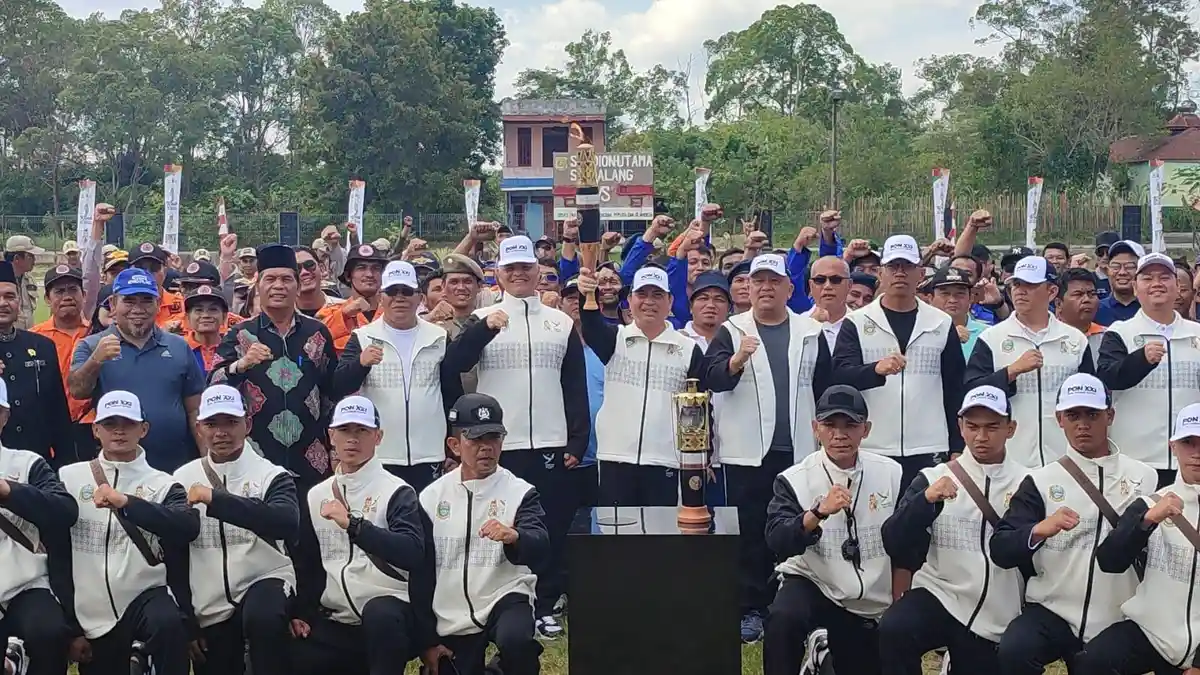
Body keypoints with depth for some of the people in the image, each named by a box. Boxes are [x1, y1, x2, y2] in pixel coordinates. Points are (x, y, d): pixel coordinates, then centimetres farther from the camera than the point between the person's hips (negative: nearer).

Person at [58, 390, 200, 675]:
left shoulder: (162, 484, 0)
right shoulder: (69, 478, 3)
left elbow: (188, 528, -21)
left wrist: (125, 502, -31)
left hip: (144, 596, -2)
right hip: (89, 614, 2)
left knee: (168, 625, -32)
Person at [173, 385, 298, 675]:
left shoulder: (271, 476, -6)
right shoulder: (182, 479, 4)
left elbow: (287, 524, -29)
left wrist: (215, 498, -33)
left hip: (263, 582, -4)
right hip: (209, 609, 4)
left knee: (263, 616, -35)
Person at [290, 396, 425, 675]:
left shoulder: (396, 492, -5)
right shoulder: (317, 495, 12)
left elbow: (413, 553, -22)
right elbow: (307, 563, 20)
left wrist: (352, 524, -27)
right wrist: (301, 613, 7)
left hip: (389, 620, -5)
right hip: (333, 624, 5)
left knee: (378, 612, -38)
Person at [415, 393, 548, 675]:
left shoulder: (520, 492, -4)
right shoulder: (432, 498, 2)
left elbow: (539, 547, -20)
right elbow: (420, 573, 5)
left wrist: (513, 537, -44)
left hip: (505, 599, -3)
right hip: (450, 620, 3)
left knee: (514, 641, -34)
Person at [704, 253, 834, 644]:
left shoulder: (811, 333, 9)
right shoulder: (731, 332, 5)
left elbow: (825, 390, 9)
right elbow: (714, 377, -11)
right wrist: (737, 360, -31)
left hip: (798, 451, 1)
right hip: (748, 452, -1)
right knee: (750, 532, 1)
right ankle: (751, 610, 6)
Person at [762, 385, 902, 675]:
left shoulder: (891, 473, -5)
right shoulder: (793, 479, -11)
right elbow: (777, 543, -23)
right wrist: (819, 511, -38)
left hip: (873, 605, 3)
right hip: (811, 584, -3)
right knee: (782, 619, -34)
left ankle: (828, 649, 40)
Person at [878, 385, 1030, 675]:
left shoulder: (1027, 484, 0)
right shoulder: (933, 478, 0)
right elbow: (894, 545, -9)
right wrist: (925, 500, -23)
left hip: (997, 619, 1)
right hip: (939, 595, -1)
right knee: (893, 630, -30)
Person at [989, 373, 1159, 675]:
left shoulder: (1145, 477, 5)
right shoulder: (1041, 480, 2)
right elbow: (1000, 551, -6)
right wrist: (1040, 529, -24)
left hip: (1120, 620, 2)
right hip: (1052, 611, -2)